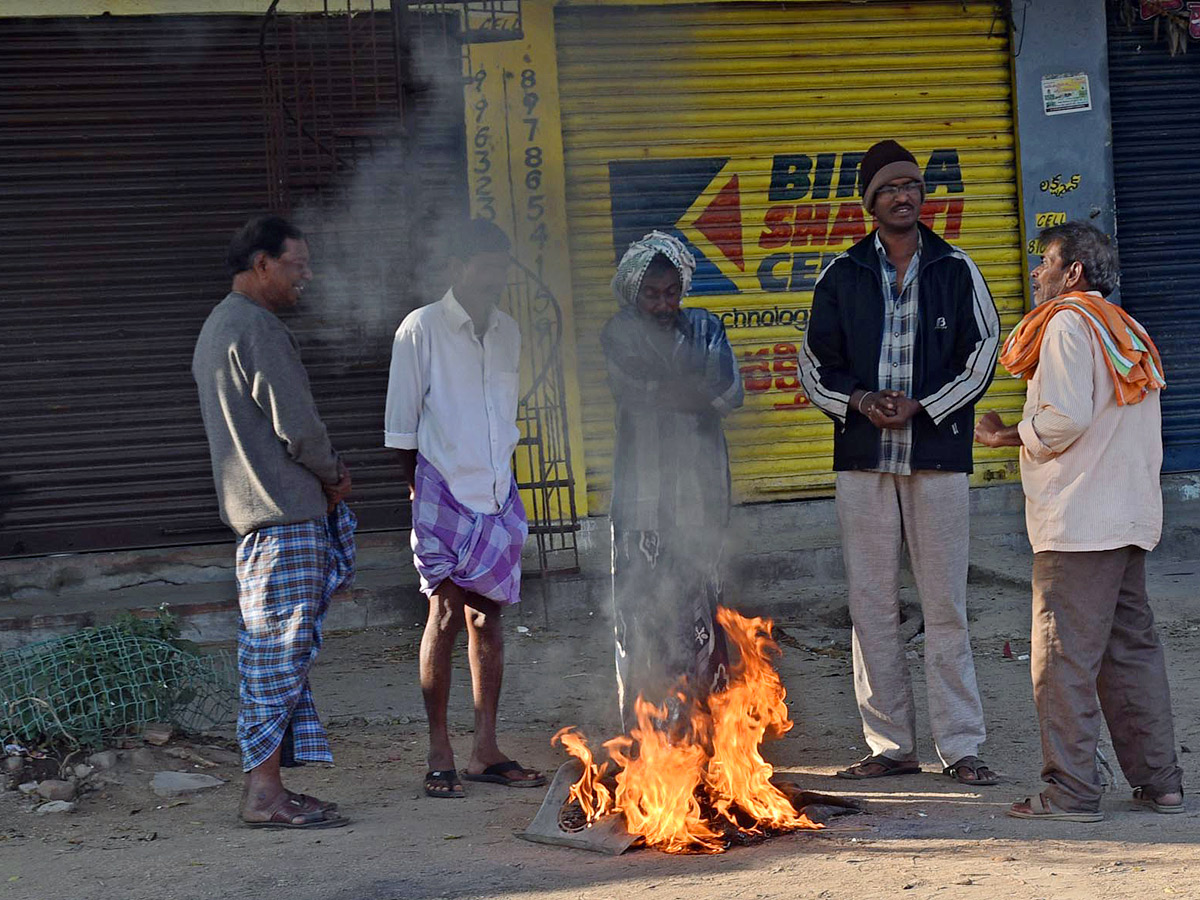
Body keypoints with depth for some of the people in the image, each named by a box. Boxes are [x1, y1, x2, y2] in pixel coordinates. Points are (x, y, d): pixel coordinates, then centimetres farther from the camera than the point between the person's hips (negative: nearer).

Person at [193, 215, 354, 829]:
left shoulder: (217, 327, 21)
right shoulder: (256, 328, -13)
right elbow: (297, 425, -17)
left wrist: (322, 477, 15)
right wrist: (334, 475, 1)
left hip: (253, 506, 10)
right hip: (282, 511, -10)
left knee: (279, 650, 11)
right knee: (281, 646, -9)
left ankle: (269, 785, 13)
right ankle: (263, 790, -8)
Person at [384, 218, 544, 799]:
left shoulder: (507, 332, 12)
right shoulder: (421, 330, -5)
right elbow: (401, 427, -4)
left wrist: (498, 478, 15)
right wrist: (419, 490, -5)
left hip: (497, 493, 5)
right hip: (442, 490, -5)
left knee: (488, 615, 7)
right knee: (446, 614, -6)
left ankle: (485, 752, 12)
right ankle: (439, 757, -1)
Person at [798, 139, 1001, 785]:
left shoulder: (957, 271, 6)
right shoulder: (841, 276, 9)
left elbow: (982, 356, 3)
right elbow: (815, 365, 10)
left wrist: (919, 407, -9)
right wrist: (859, 402, -9)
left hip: (937, 457, -2)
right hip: (862, 461, 2)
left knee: (945, 606, -1)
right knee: (871, 606, 3)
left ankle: (960, 745, 4)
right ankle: (890, 744, 11)